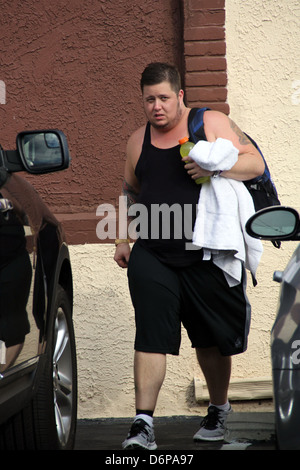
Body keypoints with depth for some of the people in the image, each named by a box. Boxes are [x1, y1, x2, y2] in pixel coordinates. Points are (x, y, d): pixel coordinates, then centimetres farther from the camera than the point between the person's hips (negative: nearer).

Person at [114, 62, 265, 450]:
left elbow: (256, 164, -6)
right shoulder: (138, 141, 11)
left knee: (213, 340, 11)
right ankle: (143, 423, -10)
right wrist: (123, 240, 14)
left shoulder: (212, 124, 0)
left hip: (209, 256, -2)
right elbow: (130, 193, 23)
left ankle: (218, 410, 32)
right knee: (150, 338, -10)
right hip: (152, 257, 2)